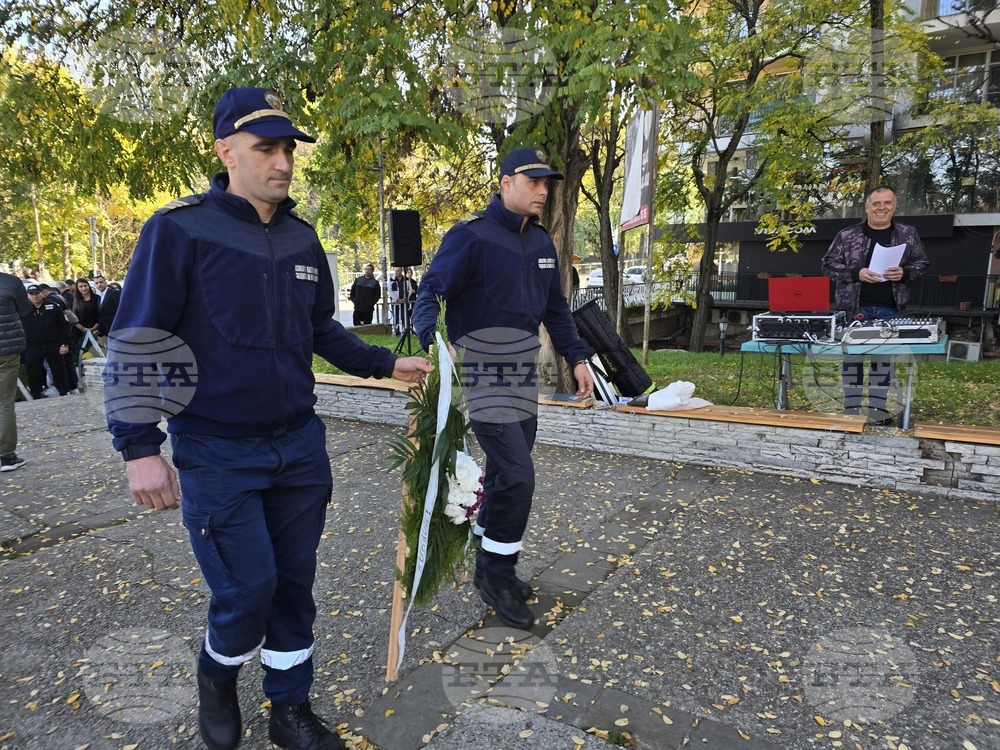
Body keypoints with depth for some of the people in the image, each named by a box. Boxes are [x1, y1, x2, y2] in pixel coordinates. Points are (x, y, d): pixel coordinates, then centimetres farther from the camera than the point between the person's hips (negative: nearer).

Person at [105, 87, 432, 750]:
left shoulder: (302, 239, 6)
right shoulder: (180, 230, -11)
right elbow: (136, 343, -10)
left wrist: (387, 364, 6)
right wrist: (140, 447, -14)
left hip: (299, 443, 5)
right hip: (217, 452, -5)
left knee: (294, 583, 12)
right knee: (248, 588, -1)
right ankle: (218, 675, 34)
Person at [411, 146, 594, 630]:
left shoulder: (541, 242, 12)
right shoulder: (471, 236, -12)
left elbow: (556, 309, 20)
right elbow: (431, 293, -17)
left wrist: (577, 358, 16)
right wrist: (432, 343, -36)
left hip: (524, 380, 8)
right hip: (483, 379, -7)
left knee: (505, 475, 14)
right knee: (517, 476, -11)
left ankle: (492, 563, 30)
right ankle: (495, 572, 9)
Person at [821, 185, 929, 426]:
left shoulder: (908, 234, 7)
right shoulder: (847, 235, 0)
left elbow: (921, 263, 11)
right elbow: (829, 264, -1)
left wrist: (904, 273, -11)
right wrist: (856, 274, -16)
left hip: (890, 309, 2)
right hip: (855, 308, -2)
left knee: (884, 358, 7)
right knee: (852, 357, 2)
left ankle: (877, 408, 17)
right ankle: (851, 407, 12)